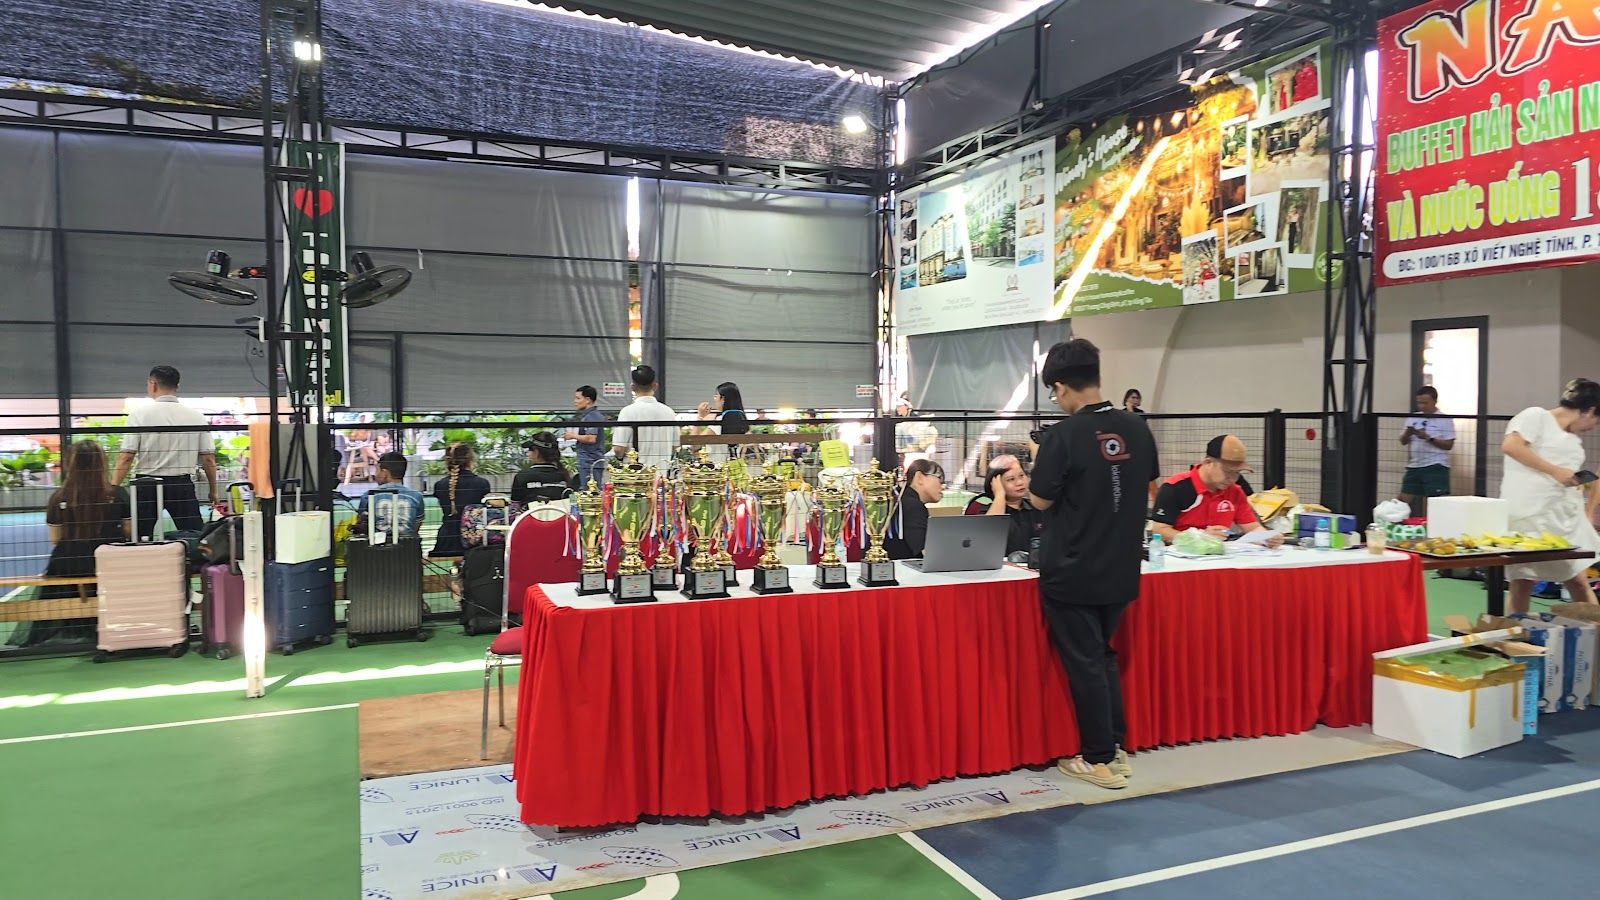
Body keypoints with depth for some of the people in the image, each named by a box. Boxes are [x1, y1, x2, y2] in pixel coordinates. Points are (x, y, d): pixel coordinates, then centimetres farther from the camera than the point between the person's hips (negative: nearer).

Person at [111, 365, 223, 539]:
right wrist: (214, 491, 13)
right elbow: (208, 459, 3)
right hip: (183, 485, 1)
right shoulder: (196, 417, 2)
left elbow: (126, 458, -8)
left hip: (146, 486, -1)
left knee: (139, 540, 6)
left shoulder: (139, 414, -4)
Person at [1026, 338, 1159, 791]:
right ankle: (1117, 748, 27)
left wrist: (1042, 468, 6)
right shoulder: (1136, 428, 0)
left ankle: (1100, 759, 14)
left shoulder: (1064, 435, -18)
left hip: (1072, 574, -6)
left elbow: (1040, 500, -11)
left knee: (1083, 663, 6)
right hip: (1121, 571, 6)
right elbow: (1148, 486, 13)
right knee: (1103, 657, 21)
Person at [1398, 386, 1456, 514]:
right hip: (1414, 466, 5)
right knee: (1403, 501, 4)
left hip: (1435, 467, -5)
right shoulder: (1413, 418, 13)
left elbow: (1448, 445, -8)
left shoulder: (1445, 420, -2)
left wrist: (1428, 437, -18)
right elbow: (1403, 441, 14)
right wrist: (1407, 433, -8)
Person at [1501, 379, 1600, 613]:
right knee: (1522, 583, -2)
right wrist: (1555, 470, -16)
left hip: (1565, 516, 8)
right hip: (1529, 513, -8)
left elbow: (1572, 483, 25)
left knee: (1578, 581, 5)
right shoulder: (1536, 416, -3)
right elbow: (1510, 446, -20)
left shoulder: (1574, 440, 23)